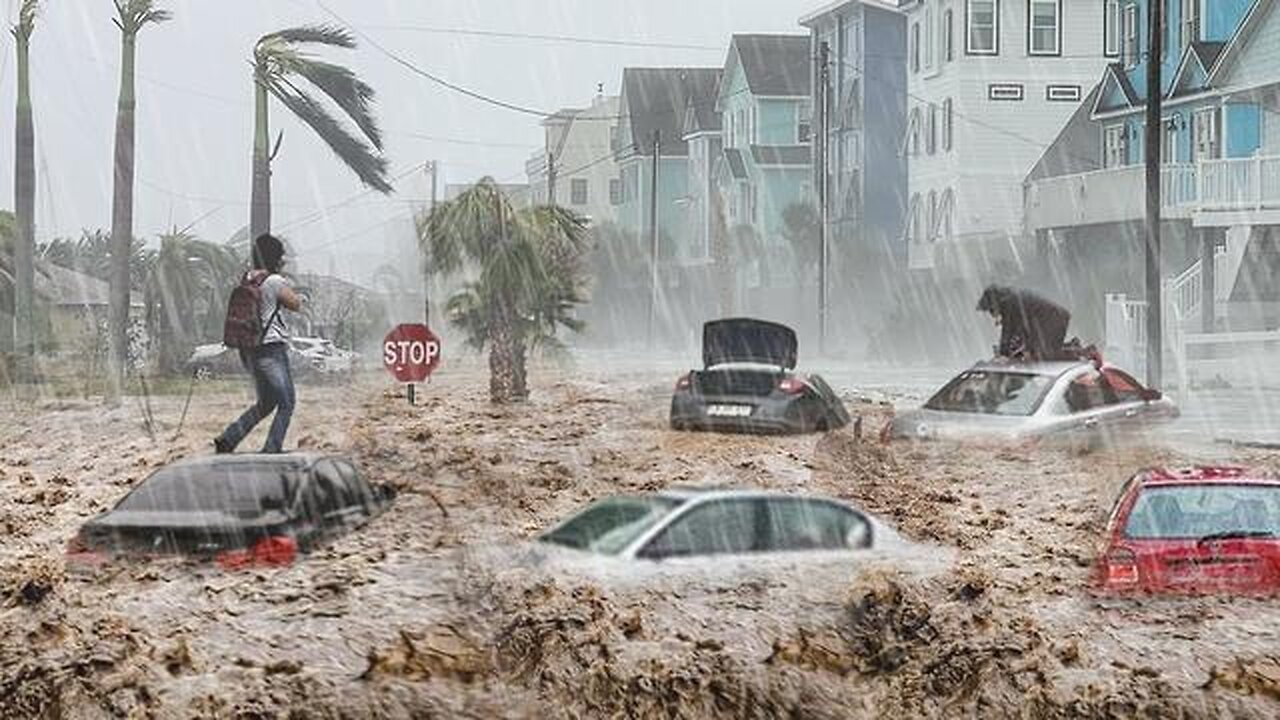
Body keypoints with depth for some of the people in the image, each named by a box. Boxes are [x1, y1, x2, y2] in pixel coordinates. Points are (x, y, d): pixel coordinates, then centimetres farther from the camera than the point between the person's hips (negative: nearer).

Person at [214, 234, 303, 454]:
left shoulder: (248, 281, 8)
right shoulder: (275, 282, -14)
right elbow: (296, 305, -3)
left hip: (248, 350, 8)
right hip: (271, 350, -8)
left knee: (266, 404, 20)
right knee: (286, 404, 3)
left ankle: (227, 439, 13)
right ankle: (271, 449, -1)